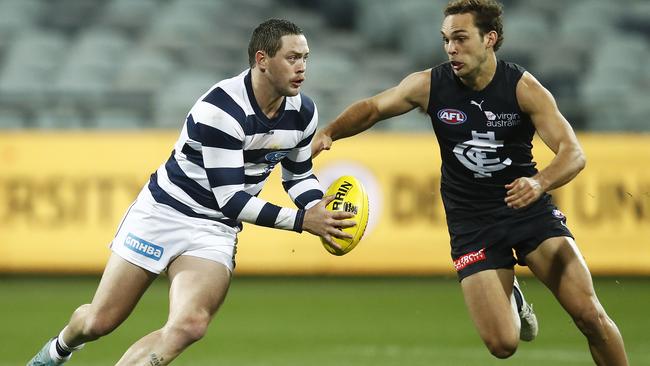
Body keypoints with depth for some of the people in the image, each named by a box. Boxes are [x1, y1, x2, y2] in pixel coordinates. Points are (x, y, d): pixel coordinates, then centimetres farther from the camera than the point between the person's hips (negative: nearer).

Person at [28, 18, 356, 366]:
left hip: (216, 231, 4)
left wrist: (320, 212, -7)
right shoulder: (220, 109, -27)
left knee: (189, 325, -23)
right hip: (164, 213, -4)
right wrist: (300, 220, -26)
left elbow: (299, 175, 13)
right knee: (98, 322, 4)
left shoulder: (303, 112, -5)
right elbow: (229, 198, -25)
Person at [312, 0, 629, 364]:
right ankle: (510, 299, 23)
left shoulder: (523, 87, -12)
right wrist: (329, 133, -10)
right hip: (471, 221, 1)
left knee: (590, 315, -15)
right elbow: (372, 108, 9)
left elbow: (573, 153, -19)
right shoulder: (430, 85, -7)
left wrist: (539, 183, -39)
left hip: (528, 207, -1)